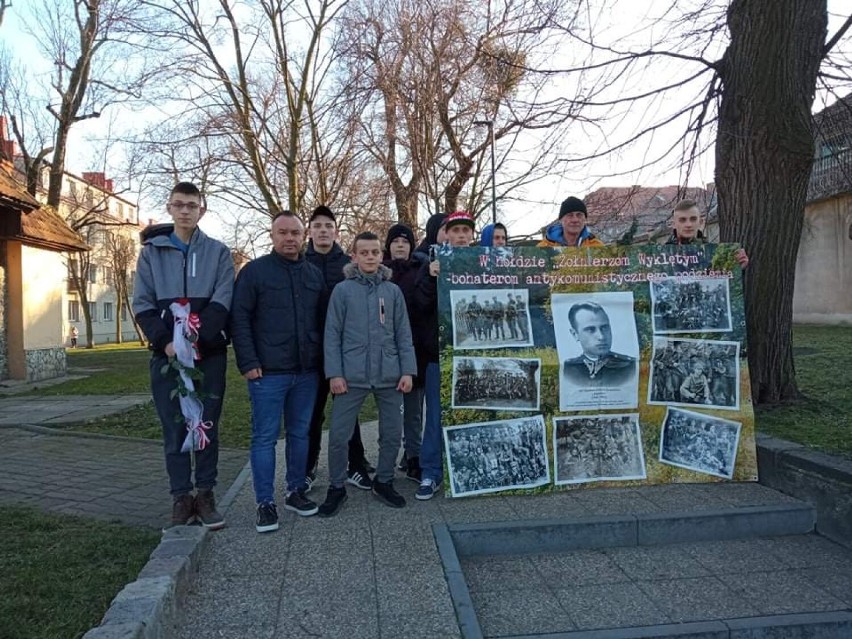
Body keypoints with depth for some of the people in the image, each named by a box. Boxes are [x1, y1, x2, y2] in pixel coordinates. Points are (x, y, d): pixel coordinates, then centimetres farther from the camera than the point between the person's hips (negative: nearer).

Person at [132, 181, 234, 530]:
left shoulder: (218, 252, 6)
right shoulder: (151, 252, 9)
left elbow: (222, 301, -5)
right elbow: (142, 304, 3)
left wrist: (196, 339, -17)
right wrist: (166, 342, -12)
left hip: (209, 353, -1)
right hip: (166, 354, 1)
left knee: (207, 426, 4)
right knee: (174, 428, 5)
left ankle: (205, 494, 15)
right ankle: (181, 497, 14)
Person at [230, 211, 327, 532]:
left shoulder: (314, 274, 10)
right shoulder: (254, 271, -2)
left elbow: (324, 319, 15)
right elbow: (239, 319, -5)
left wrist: (323, 359, 8)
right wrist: (248, 363, -12)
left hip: (307, 372, 4)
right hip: (267, 372, -4)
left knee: (300, 433, 13)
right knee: (265, 437, 1)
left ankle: (296, 491, 26)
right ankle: (265, 503, 10)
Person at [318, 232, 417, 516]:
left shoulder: (393, 290, 7)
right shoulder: (342, 289, 0)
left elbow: (403, 334, 7)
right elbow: (332, 334, -1)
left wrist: (408, 370, -1)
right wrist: (334, 373, -8)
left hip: (389, 375, 2)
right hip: (352, 375, -2)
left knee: (392, 434, 10)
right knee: (338, 435, 0)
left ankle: (384, 482, 30)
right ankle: (336, 487, 20)